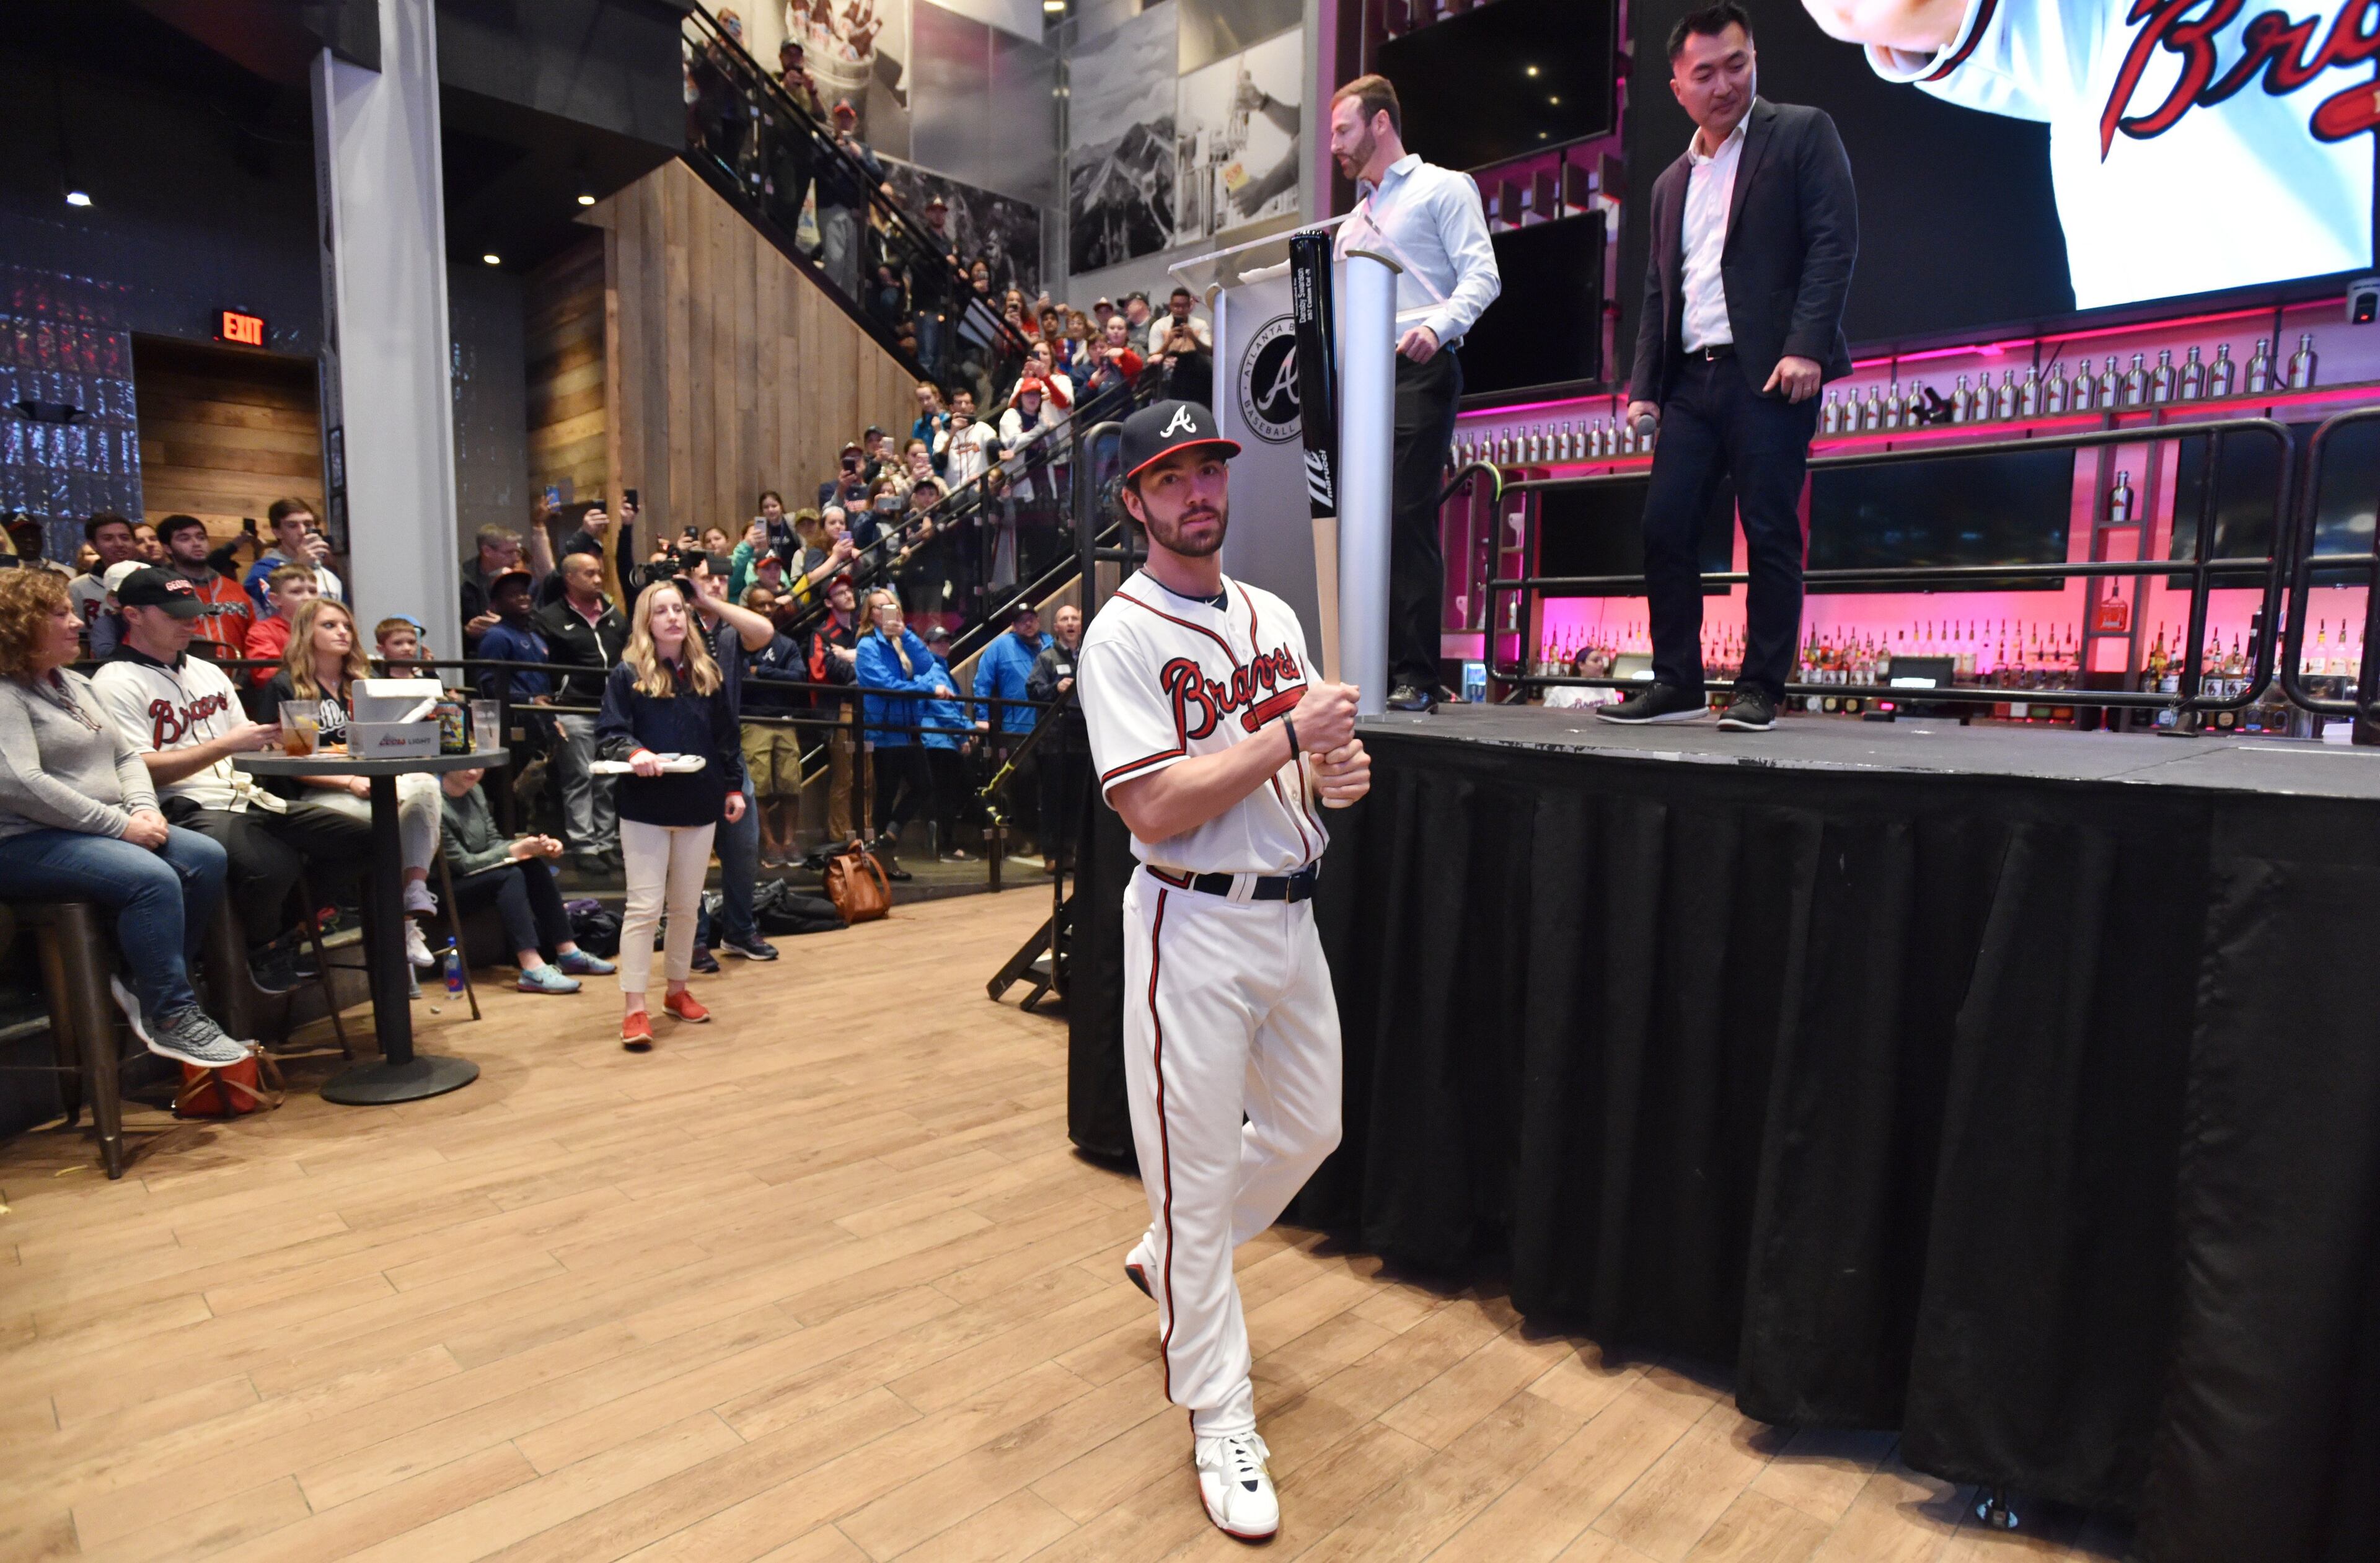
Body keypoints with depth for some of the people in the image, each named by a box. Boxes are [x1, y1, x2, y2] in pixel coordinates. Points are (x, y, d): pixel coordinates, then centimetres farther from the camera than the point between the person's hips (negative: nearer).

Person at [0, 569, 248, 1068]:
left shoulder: (75, 684, 18)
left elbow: (126, 756, 19)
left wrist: (144, 809, -1)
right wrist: (121, 825, -20)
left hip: (98, 831, 9)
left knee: (207, 858, -12)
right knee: (153, 879, -31)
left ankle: (148, 984, -3)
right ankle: (169, 1018, -22)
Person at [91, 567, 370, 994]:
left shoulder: (207, 671, 23)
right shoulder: (116, 683, -1)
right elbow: (141, 770, -12)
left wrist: (273, 738, 1)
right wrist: (226, 745, -17)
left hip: (249, 799, 7)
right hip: (186, 811, -7)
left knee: (361, 839, -12)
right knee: (272, 867, -36)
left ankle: (296, 926, 7)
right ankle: (265, 951, -3)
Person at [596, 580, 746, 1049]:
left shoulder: (706, 673, 10)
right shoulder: (627, 674, -3)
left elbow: (725, 736, 14)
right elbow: (610, 732, -9)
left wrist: (733, 787, 12)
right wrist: (634, 753, -29)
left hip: (699, 805, 4)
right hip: (645, 806, -4)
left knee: (687, 905, 13)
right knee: (645, 906, -4)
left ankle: (677, 989, 28)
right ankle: (633, 1007, 1)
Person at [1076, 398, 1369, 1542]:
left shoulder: (1272, 615, 10)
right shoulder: (1122, 635, -12)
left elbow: (1319, 747, 15)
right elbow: (1155, 808, -21)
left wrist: (1344, 769, -8)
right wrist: (1287, 736, -20)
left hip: (1291, 914, 8)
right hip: (1194, 930, -7)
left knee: (1308, 1129, 20)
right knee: (1194, 1177, 4)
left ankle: (1170, 1265, 45)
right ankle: (1220, 1422, 23)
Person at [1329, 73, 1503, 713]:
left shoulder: (1442, 187, 7)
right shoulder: (1355, 218, 28)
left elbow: (1482, 276, -6)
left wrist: (1437, 326, -24)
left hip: (1419, 372, -7)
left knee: (1408, 518, -15)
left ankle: (1417, 677, -13)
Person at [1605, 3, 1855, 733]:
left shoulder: (1802, 134, 5)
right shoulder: (1672, 182, 22)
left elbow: (1834, 243, -5)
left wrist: (1806, 346, -18)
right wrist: (1644, 386, 10)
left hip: (1768, 373, -5)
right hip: (1691, 378, 6)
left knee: (1770, 534, -5)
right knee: (1664, 529, 0)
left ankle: (1760, 691, 1)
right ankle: (1676, 683, 9)